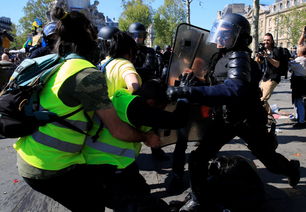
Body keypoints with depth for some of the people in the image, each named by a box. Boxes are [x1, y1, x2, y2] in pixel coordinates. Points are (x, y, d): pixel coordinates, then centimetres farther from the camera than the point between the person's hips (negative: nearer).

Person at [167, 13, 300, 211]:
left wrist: (188, 91, -56)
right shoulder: (222, 56, -1)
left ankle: (292, 168, 54)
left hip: (248, 121, -6)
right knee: (198, 157, -7)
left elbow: (234, 90, -50)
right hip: (225, 118, 7)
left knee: (270, 160, 18)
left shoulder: (239, 57, -29)